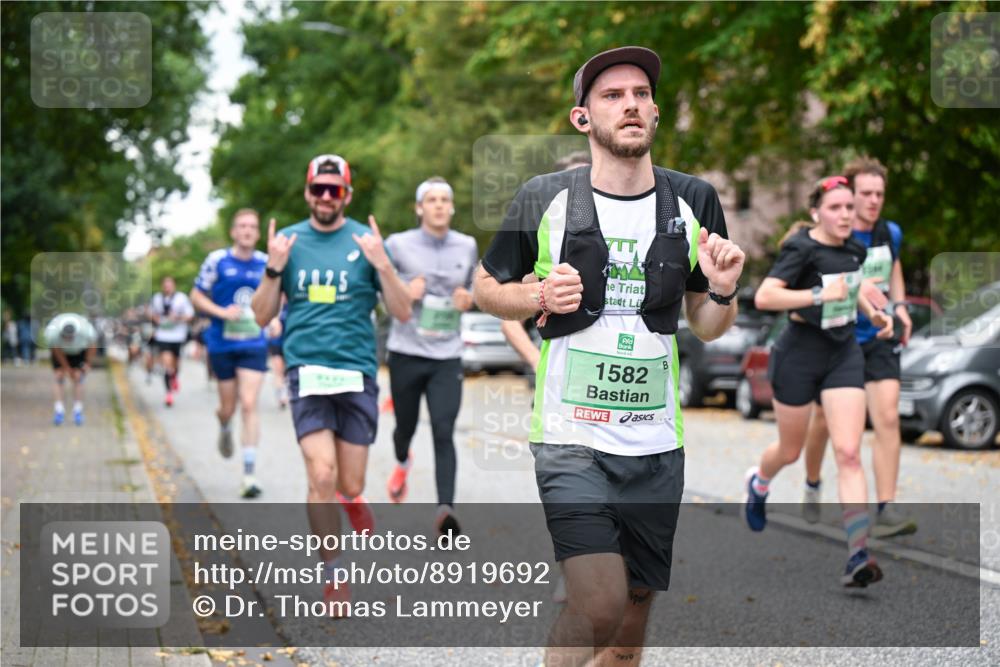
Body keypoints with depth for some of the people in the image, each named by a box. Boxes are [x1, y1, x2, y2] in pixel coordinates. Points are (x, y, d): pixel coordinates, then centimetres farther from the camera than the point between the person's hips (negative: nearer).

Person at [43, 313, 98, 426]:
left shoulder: (87, 332, -38)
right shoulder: (52, 333, -38)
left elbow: (92, 345, -15)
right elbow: (57, 350, -19)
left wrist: (88, 363, -7)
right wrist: (66, 368, -11)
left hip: (80, 351, 0)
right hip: (61, 351, 0)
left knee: (77, 377, -9)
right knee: (59, 376, -12)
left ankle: (78, 411, -1)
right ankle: (59, 410, -9)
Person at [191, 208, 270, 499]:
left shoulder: (265, 263, 2)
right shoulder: (217, 260, -5)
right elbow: (196, 295, 0)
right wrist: (222, 312, -15)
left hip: (254, 345, 1)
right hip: (222, 344, -1)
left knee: (249, 405, -10)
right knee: (228, 407, 9)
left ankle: (249, 475, -8)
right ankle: (224, 428, 49)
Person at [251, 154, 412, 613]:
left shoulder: (366, 240, 4)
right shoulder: (288, 240, 7)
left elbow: (402, 313, 1)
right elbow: (262, 317, 8)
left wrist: (382, 264, -15)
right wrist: (274, 269, -9)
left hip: (357, 372, 0)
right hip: (307, 369, 0)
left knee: (350, 485, 3)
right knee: (322, 476, -14)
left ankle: (353, 501, 42)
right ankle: (333, 576, 3)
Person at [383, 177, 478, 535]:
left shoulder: (467, 246, 6)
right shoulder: (399, 244, -3)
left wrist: (468, 299, -1)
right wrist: (404, 293, -14)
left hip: (447, 357, 1)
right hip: (406, 353, -1)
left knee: (444, 434, -12)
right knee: (406, 424, 13)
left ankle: (445, 509, -20)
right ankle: (402, 463, 48)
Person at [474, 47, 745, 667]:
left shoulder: (694, 201, 6)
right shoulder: (544, 199, -2)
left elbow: (708, 328, 14)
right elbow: (487, 288, 10)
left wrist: (723, 291, -8)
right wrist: (539, 297, -10)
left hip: (656, 445, 3)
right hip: (571, 438, -3)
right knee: (599, 606, -19)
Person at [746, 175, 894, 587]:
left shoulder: (854, 250, 4)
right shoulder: (802, 249, -17)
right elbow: (764, 296, -30)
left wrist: (872, 312, 11)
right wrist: (821, 295, -32)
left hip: (844, 355, 4)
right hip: (800, 355, -4)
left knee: (848, 454, -9)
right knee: (791, 451, 14)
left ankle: (858, 556, -13)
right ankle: (758, 483, 52)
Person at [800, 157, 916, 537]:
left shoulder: (891, 233, 2)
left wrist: (899, 306, 4)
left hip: (879, 339, 3)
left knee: (888, 419, -13)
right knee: (825, 421, 12)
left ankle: (886, 511, -13)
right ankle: (812, 488, 39)